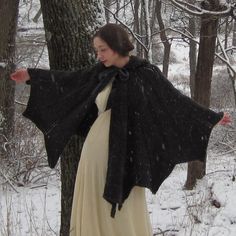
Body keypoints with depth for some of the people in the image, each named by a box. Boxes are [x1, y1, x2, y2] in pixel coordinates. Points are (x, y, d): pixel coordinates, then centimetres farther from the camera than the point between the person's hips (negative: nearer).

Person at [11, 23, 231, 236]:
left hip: (124, 153, -5)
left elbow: (177, 101, 1)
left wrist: (213, 117, 3)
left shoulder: (146, 73, -5)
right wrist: (32, 75, 21)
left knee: (125, 214, 0)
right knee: (93, 211, 8)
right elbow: (69, 80, 19)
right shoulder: (101, 72, 7)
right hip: (96, 149, 5)